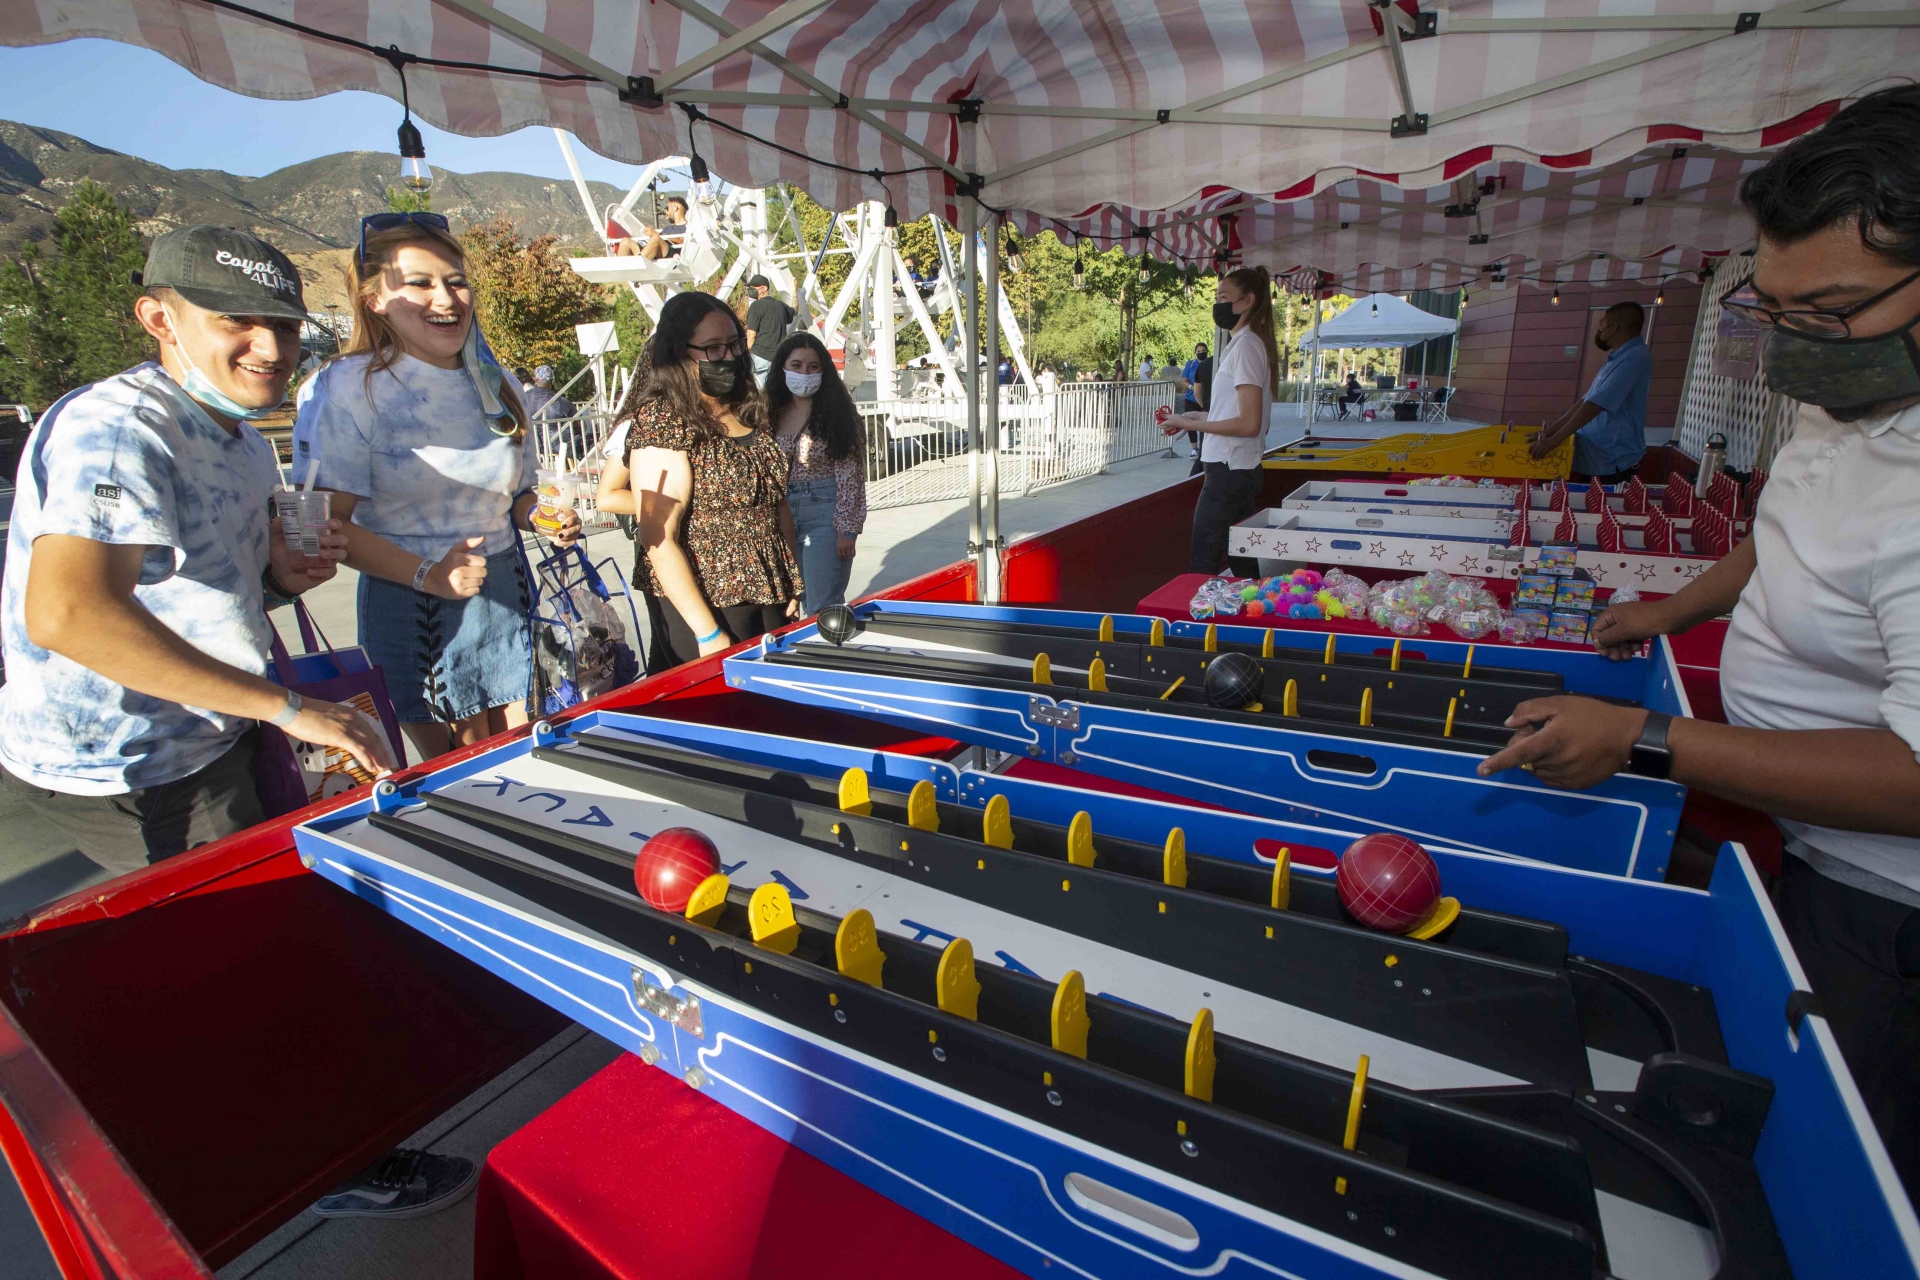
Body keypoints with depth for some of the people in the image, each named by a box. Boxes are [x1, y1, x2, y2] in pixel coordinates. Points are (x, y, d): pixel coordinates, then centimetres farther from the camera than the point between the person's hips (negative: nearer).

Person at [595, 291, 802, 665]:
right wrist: (709, 634, -19)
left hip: (771, 601, 7)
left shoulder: (746, 412, 9)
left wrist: (793, 587, 10)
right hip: (708, 605, -7)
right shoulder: (663, 422, -13)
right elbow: (659, 542, -17)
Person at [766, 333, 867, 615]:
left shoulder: (836, 412, -6)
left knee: (823, 609, -7)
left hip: (825, 513, -5)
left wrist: (846, 529, -14)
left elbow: (849, 473, -9)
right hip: (783, 514, 5)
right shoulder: (773, 414, 8)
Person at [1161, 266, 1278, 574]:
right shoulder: (1245, 343, 16)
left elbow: (1248, 423, -19)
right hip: (1239, 471, 10)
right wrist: (1192, 417, 12)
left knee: (1201, 570, -8)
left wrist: (1189, 424, -13)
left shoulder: (1246, 345, -13)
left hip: (1229, 472, -10)